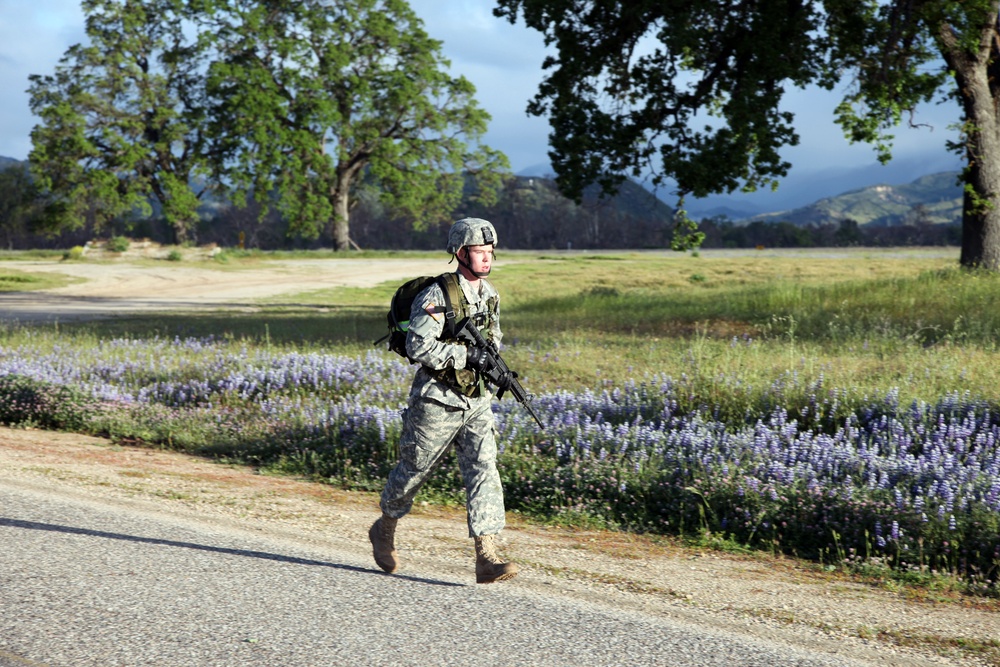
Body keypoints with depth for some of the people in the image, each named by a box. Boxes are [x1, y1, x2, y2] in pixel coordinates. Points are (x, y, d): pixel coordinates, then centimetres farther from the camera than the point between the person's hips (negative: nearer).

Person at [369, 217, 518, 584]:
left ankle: (487, 558, -14)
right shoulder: (436, 297, -16)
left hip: (476, 402, 5)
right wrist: (469, 355, -26)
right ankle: (384, 529, 37)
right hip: (437, 402, -5)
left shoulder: (490, 295, 7)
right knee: (414, 469, 10)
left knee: (484, 471, -8)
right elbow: (418, 347, -24)